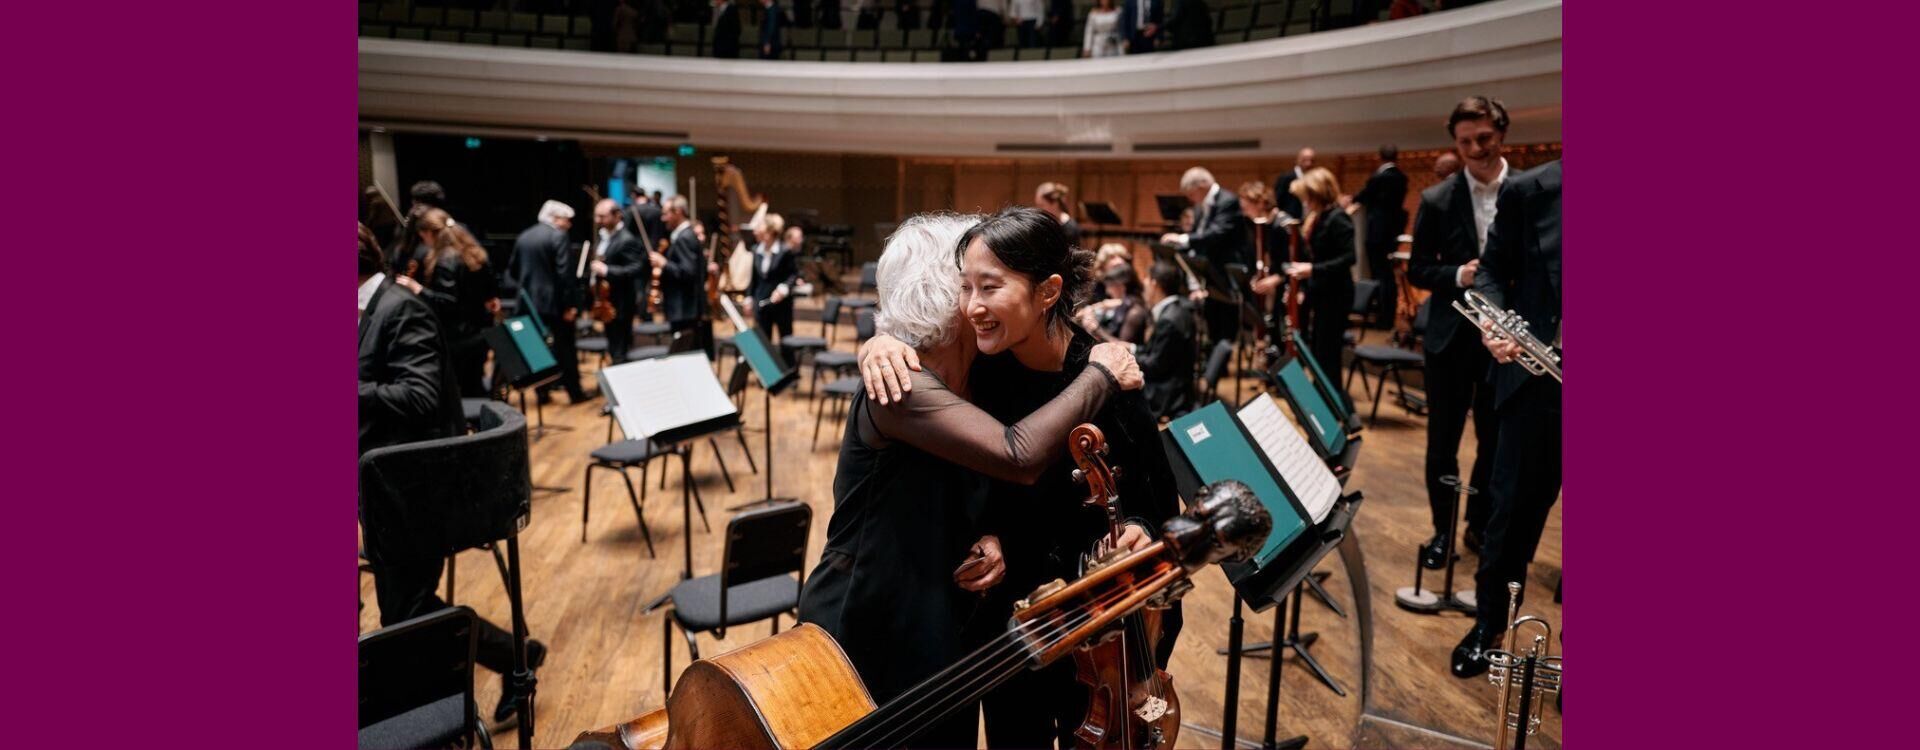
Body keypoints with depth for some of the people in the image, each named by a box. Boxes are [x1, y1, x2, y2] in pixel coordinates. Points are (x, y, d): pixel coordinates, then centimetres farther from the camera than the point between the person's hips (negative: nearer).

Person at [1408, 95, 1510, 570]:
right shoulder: (1437, 200, -2)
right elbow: (1417, 270, 0)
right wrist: (1457, 275, -18)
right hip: (1452, 336, 0)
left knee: (1497, 441, 12)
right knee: (1442, 441, 8)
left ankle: (1481, 526, 30)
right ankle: (1443, 531, 24)